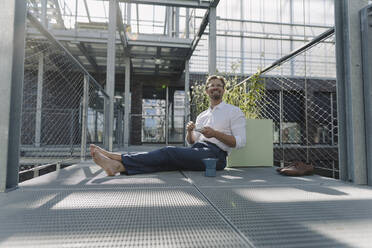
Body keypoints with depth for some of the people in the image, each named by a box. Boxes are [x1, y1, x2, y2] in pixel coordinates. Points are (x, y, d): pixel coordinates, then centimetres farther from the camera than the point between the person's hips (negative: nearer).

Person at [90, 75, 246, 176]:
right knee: (165, 159, -20)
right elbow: (191, 142, 23)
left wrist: (215, 133, -13)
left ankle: (120, 162, -32)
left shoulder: (234, 112, 10)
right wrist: (189, 132, 1)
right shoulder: (202, 116, 27)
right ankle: (119, 165, -34)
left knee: (169, 152, -25)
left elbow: (240, 142, -2)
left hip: (214, 154, -6)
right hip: (197, 152, 6)